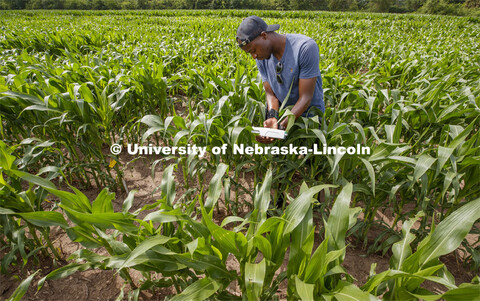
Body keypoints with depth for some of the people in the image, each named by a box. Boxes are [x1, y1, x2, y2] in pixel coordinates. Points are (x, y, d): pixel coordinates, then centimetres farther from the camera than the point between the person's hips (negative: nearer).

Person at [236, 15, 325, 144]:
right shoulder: (261, 57, -3)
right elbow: (271, 94, -4)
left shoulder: (306, 47, -21)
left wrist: (281, 126, -31)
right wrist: (272, 118, -24)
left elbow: (306, 97, -21)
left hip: (309, 115, -3)